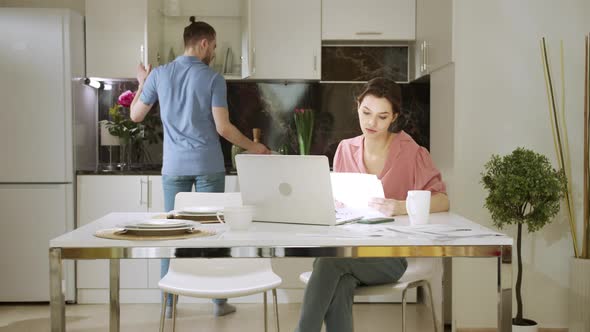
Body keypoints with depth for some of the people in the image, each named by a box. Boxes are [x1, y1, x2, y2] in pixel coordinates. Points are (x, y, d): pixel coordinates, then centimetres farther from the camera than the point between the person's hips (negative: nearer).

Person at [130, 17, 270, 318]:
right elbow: (223, 128, -10)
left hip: (174, 167, 2)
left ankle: (168, 303, 13)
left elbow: (136, 115, 10)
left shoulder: (159, 74, 2)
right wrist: (252, 147, 5)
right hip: (208, 166, -2)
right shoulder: (213, 78, -6)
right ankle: (219, 301, 12)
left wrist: (142, 84, 26)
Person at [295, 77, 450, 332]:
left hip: (390, 255, -3)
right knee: (339, 286, -33)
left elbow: (442, 201, -10)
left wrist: (401, 207, -29)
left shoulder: (411, 152, -3)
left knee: (328, 260, -32)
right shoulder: (345, 149, 9)